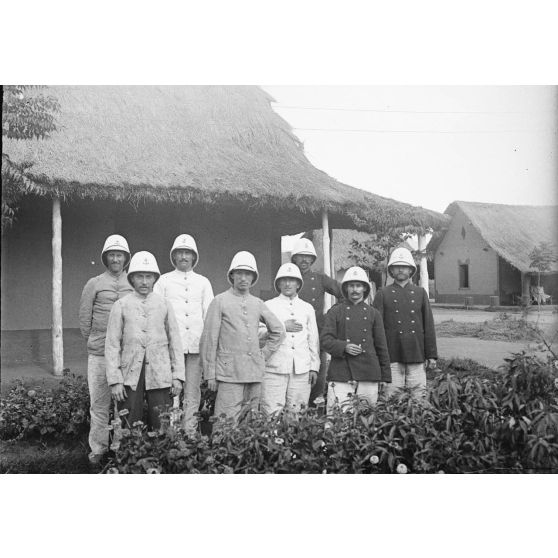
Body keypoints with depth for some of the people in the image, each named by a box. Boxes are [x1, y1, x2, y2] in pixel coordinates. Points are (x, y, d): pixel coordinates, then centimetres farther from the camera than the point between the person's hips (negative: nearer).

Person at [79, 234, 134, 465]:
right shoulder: (94, 284, 6)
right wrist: (93, 342, 11)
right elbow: (84, 317, 10)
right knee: (99, 403, 3)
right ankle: (98, 449, 13)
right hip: (99, 354, 0)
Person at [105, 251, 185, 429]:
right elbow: (112, 345, 2)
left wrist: (178, 376, 1)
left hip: (160, 376, 1)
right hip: (130, 376, -1)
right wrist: (115, 380, -5)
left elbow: (175, 341, 7)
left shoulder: (164, 304, 7)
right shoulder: (121, 306, 4)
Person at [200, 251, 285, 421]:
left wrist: (264, 354, 13)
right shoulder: (220, 301, 1)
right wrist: (210, 374, -4)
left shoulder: (258, 304, 13)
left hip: (255, 373, 5)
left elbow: (278, 331, 23)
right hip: (229, 373, -4)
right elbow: (209, 340, -1)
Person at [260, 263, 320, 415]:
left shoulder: (307, 308, 17)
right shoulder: (269, 306, 8)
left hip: (301, 370, 3)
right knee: (272, 413, -8)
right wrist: (282, 327, -8)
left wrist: (314, 367, 12)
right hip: (274, 369, -2)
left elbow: (313, 340, 17)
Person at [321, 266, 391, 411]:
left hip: (369, 375, 2)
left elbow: (381, 346, 13)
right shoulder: (335, 312, 8)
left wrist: (385, 376, 10)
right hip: (341, 374, -2)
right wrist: (344, 347, -17)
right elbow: (325, 339, 1)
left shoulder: (373, 313, 13)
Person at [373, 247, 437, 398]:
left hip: (416, 356, 2)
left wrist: (431, 354, 6)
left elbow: (429, 325, 11)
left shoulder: (420, 293, 13)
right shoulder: (383, 294, 6)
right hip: (392, 357, -2)